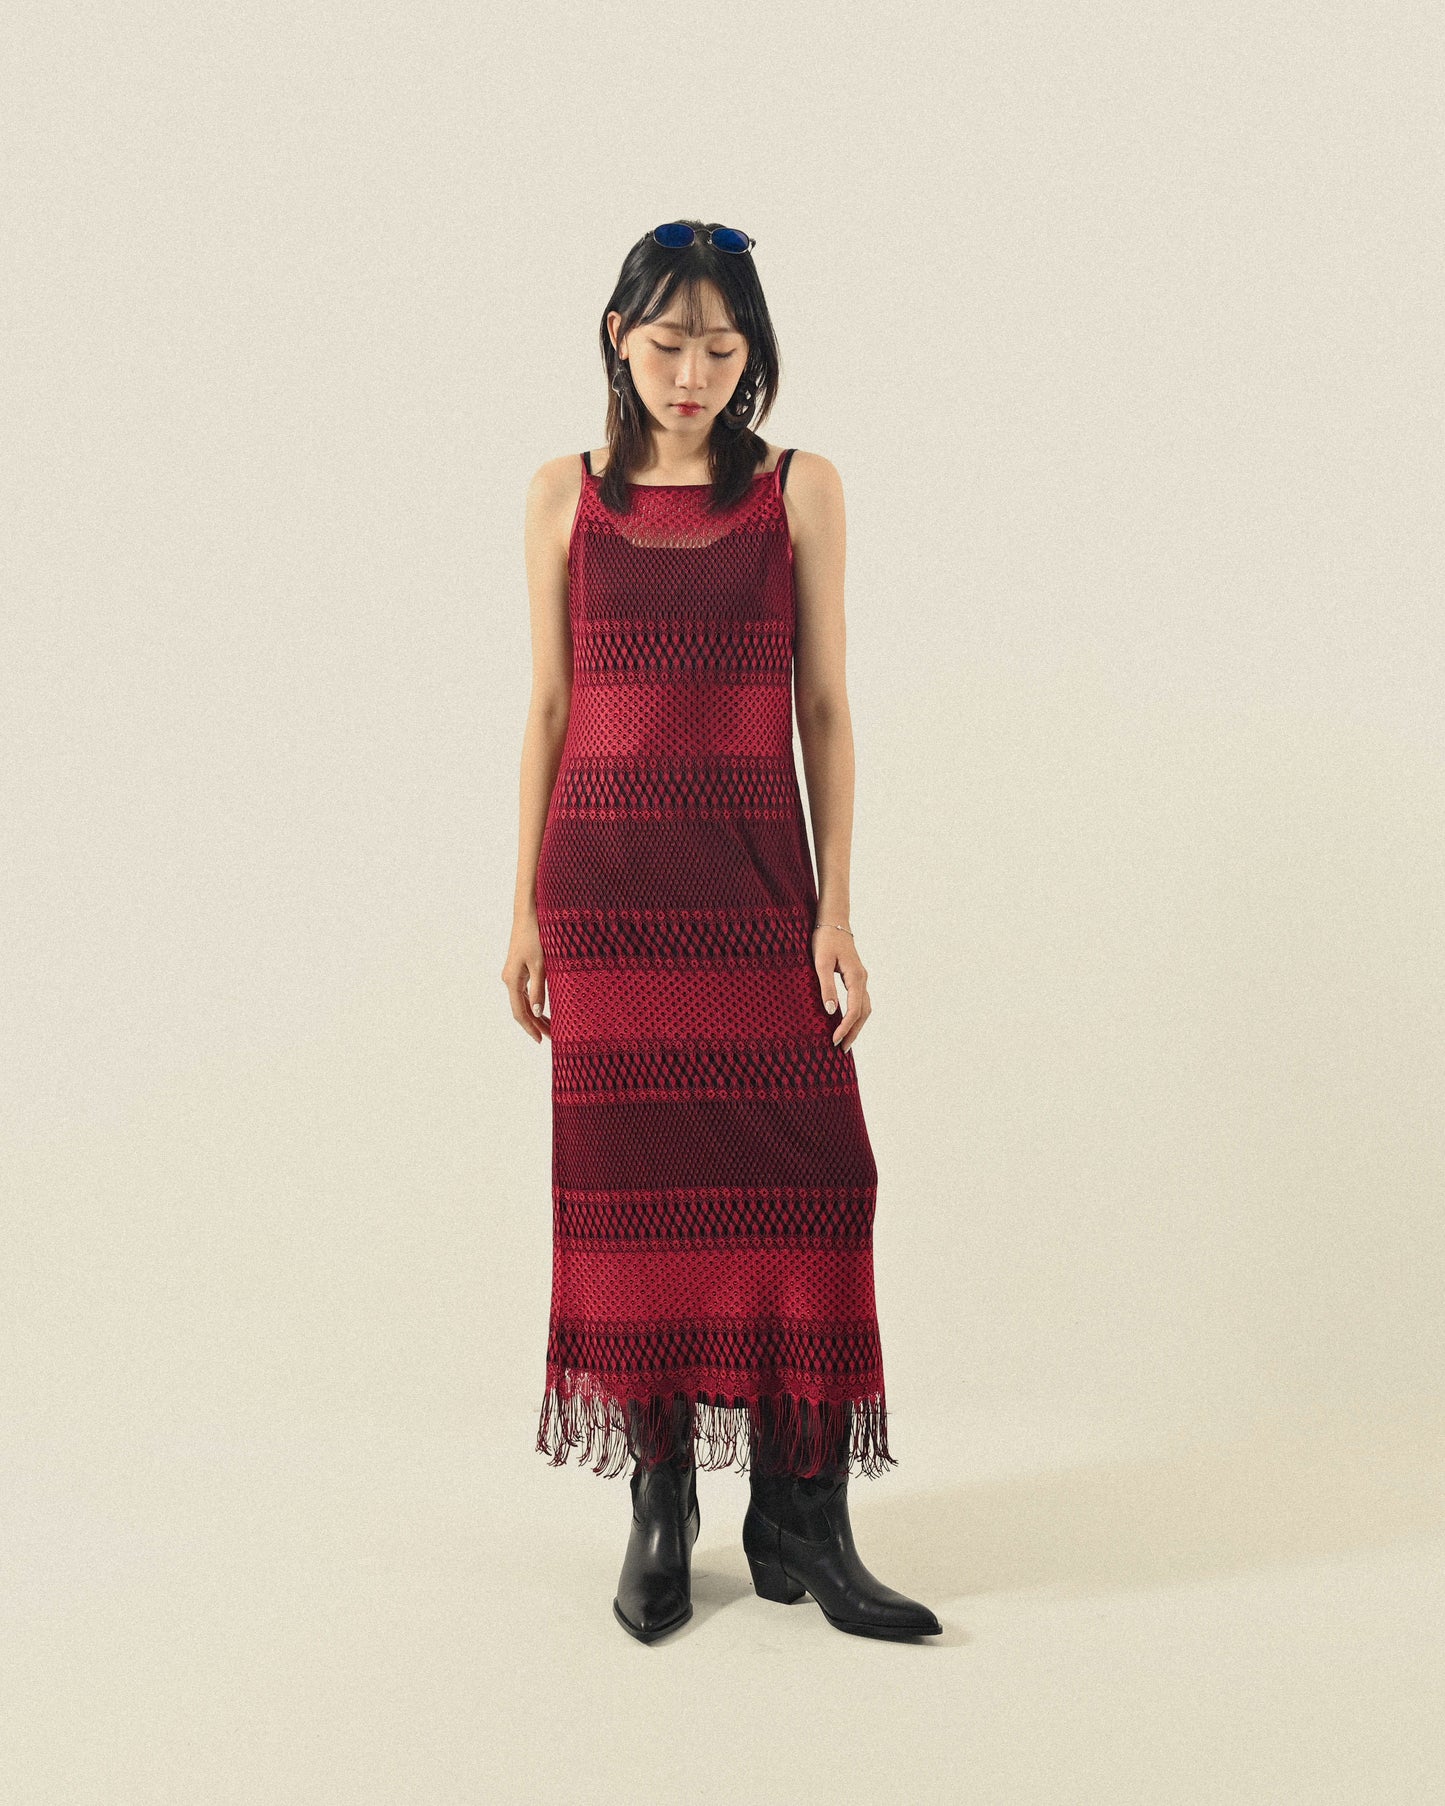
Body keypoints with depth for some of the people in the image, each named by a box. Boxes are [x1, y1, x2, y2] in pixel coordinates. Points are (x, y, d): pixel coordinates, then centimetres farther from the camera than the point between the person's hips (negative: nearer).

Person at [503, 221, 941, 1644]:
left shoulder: (799, 490, 5)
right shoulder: (567, 496, 7)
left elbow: (823, 708, 3)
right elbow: (549, 706, 8)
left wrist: (836, 911, -2)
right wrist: (527, 911, 5)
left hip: (756, 874, 0)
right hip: (607, 874, 1)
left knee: (798, 1179, -4)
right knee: (631, 1181, 3)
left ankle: (802, 1522, 8)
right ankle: (659, 1511, 16)